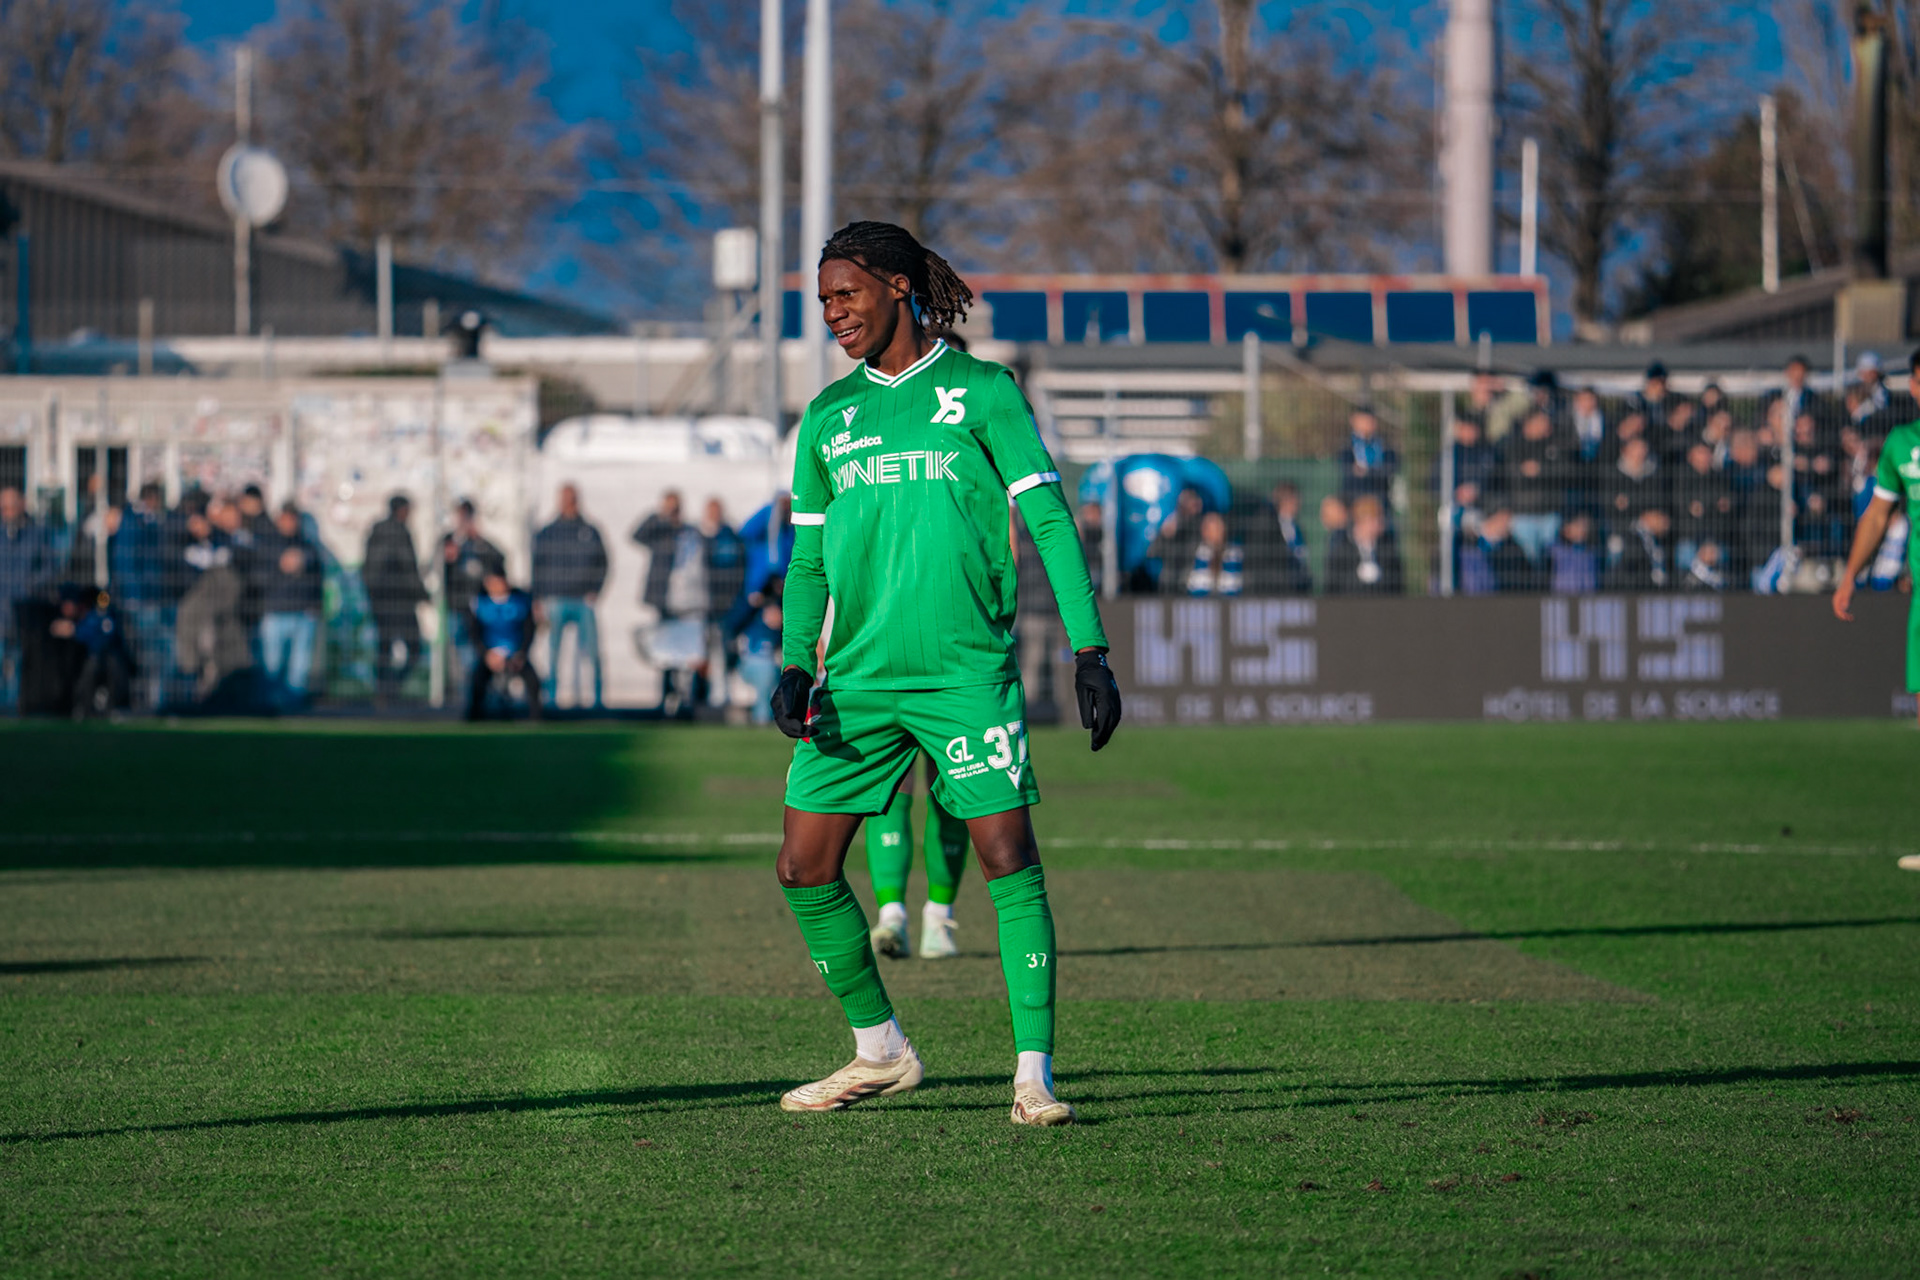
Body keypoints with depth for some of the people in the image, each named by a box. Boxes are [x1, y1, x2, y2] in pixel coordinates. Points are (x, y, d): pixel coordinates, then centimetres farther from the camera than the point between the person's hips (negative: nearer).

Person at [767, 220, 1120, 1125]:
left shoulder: (981, 390, 1)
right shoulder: (829, 415, 13)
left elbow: (1048, 518, -1)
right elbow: (808, 556, 17)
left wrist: (1088, 651, -8)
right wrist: (795, 667, 2)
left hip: (966, 671, -5)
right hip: (857, 677, 5)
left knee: (1008, 859, -12)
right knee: (804, 867, 0)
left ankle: (1034, 1074, -7)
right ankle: (880, 1052, 17)